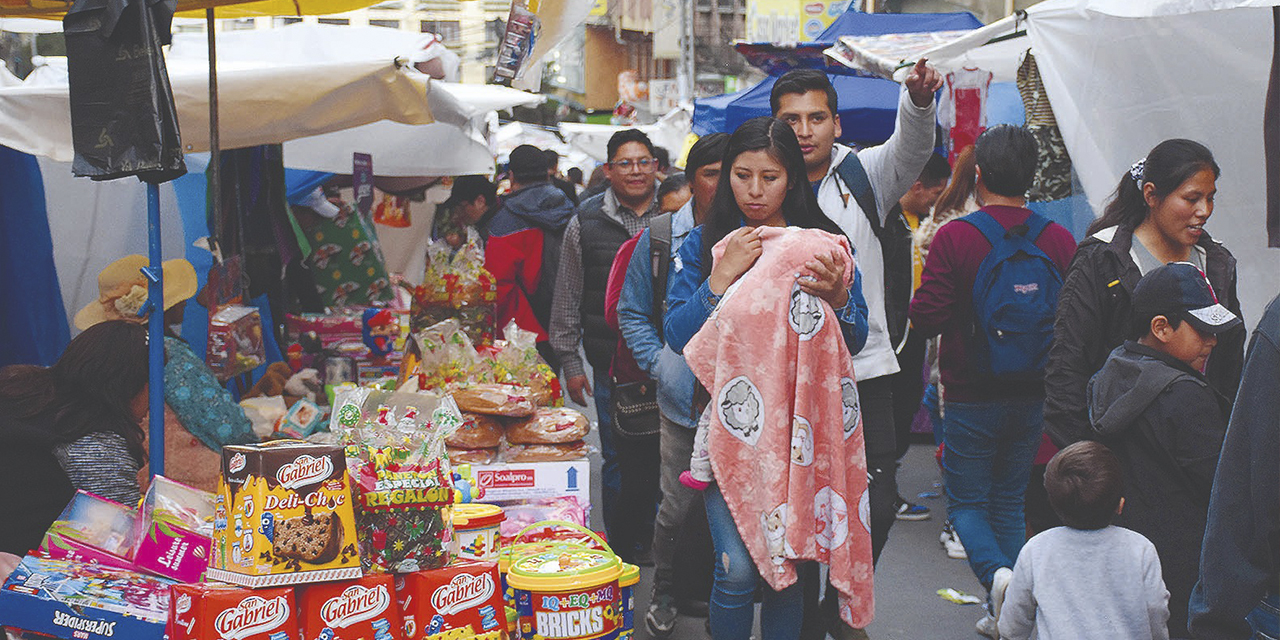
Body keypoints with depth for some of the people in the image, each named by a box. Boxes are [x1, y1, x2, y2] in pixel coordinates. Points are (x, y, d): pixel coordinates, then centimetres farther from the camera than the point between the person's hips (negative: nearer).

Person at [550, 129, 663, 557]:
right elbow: (567, 299, 7)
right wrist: (570, 363, 4)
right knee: (618, 461, 6)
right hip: (612, 363, 0)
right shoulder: (586, 223, 4)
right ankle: (623, 554, 19)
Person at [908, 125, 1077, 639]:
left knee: (966, 503, 11)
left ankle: (998, 575, -16)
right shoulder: (1060, 241, -3)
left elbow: (926, 319, -14)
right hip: (1032, 398, 4)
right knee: (1009, 504, 17)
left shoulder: (955, 236, -15)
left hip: (971, 399, -4)